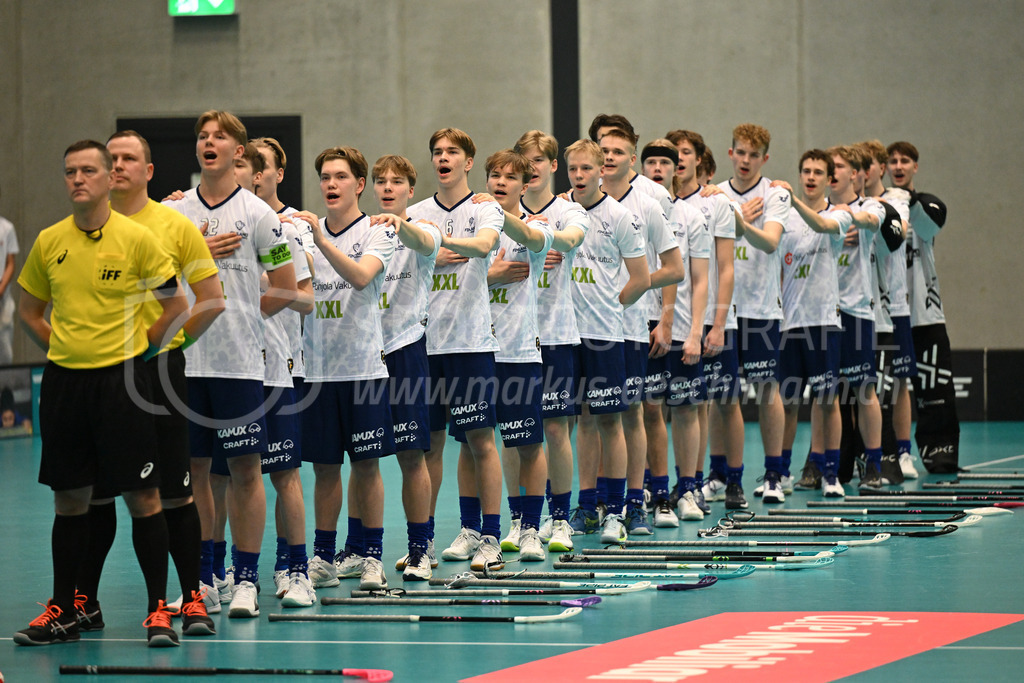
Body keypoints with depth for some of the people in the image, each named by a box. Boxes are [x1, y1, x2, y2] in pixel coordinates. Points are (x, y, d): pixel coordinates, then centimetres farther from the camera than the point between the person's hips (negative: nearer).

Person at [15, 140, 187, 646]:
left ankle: (157, 610, 5)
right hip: (63, 381, 3)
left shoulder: (136, 238, -6)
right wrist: (60, 349, 8)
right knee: (69, 497, 8)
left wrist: (140, 350, 0)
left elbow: (176, 305, 2)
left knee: (141, 496, -3)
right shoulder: (48, 242, 5)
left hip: (120, 379, -3)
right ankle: (62, 613, 16)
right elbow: (29, 310, 18)